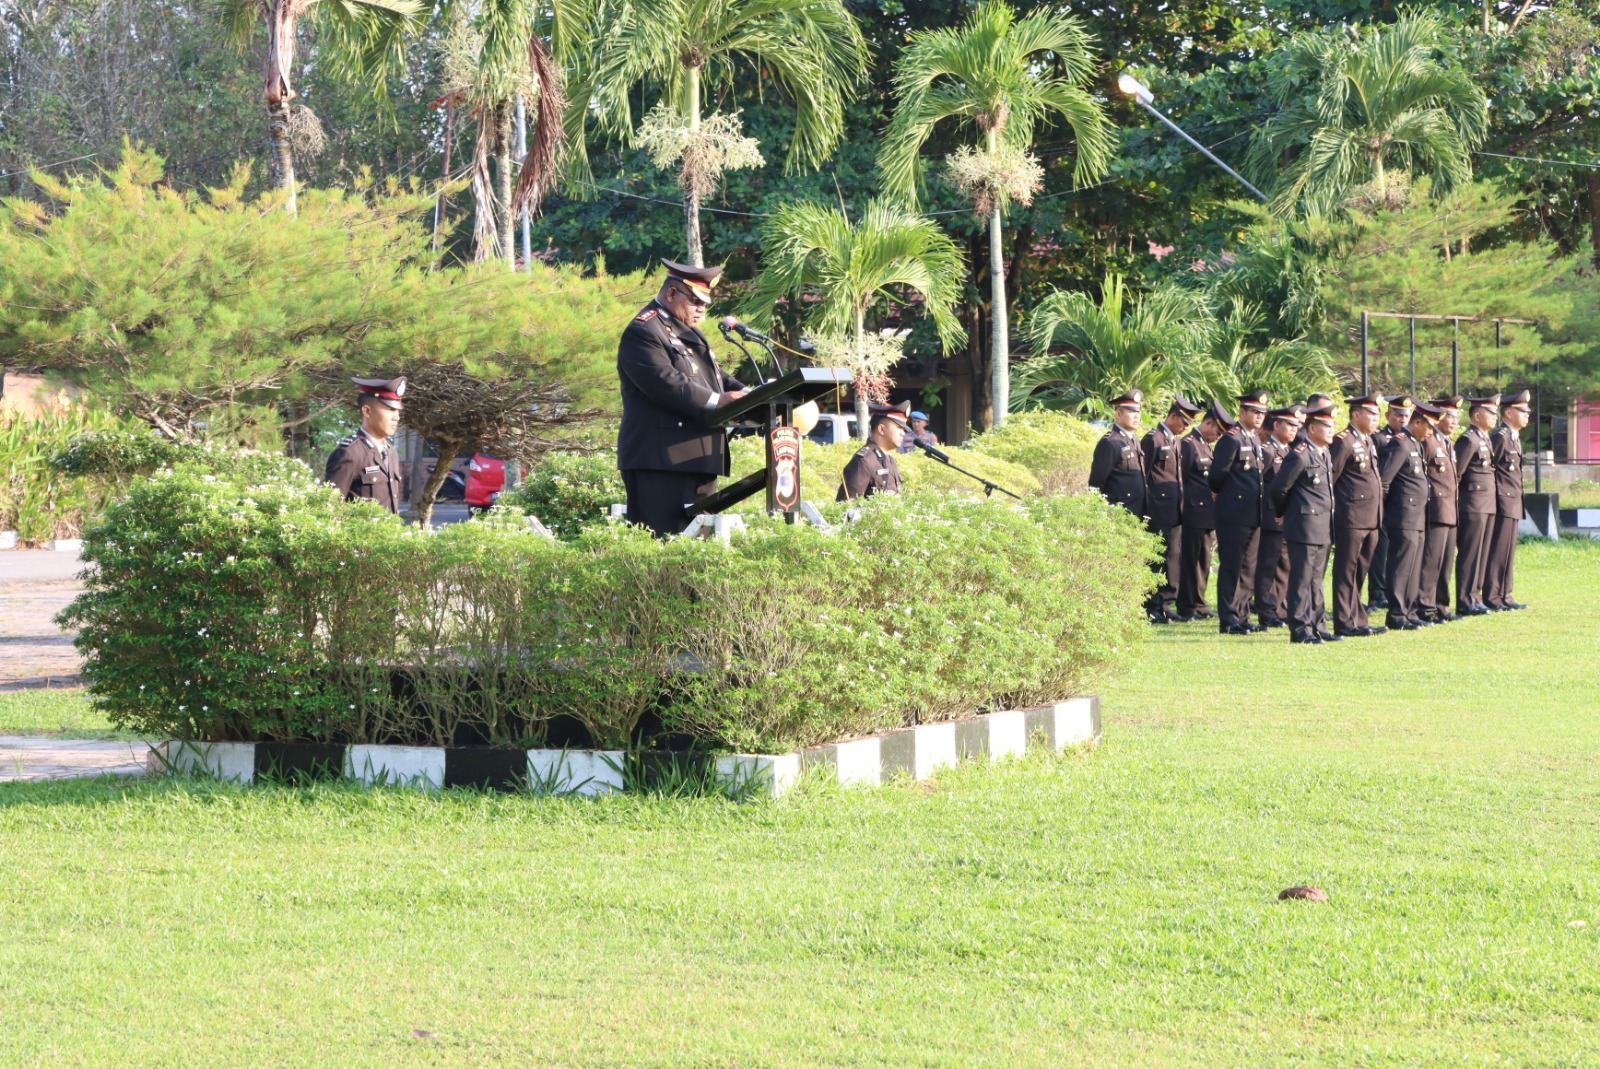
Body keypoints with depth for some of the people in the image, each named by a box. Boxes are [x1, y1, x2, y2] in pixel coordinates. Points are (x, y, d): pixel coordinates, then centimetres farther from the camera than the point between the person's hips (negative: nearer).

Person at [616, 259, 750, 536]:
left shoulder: (687, 332, 22)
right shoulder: (643, 332, -11)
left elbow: (715, 375, 24)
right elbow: (666, 383, -23)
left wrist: (745, 395, 4)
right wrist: (717, 400, -26)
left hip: (698, 459, 10)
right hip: (662, 460, -10)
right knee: (664, 544, -12)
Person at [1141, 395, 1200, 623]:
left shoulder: (1176, 442, 18)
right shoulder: (1153, 439, -8)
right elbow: (1142, 475, -10)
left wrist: (1181, 504, 16)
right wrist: (1148, 507, -11)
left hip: (1175, 510, 8)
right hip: (1160, 510, -8)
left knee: (1174, 557, 8)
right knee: (1158, 558, -7)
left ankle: (1166, 604, 13)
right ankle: (1152, 607, -4)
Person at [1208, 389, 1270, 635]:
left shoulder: (1255, 440, 16)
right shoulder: (1231, 439, -11)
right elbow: (1218, 475, -13)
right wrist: (1227, 494, 4)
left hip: (1253, 515, 8)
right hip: (1234, 514, -8)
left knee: (1248, 569, 11)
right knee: (1231, 568, -4)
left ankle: (1241, 616, 17)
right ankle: (1228, 620, -2)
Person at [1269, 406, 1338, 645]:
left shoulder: (1325, 454, 13)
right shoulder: (1300, 455, -14)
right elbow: (1278, 488, -11)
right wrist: (1285, 513, 4)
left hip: (1323, 530, 8)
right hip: (1304, 528, -8)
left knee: (1316, 580, 13)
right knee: (1302, 580, -4)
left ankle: (1318, 626, 18)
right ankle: (1300, 629, -1)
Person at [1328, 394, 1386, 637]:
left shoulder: (1368, 441, 16)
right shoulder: (1344, 441, -12)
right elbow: (1329, 477, -12)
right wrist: (1331, 507, -8)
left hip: (1371, 518, 9)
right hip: (1351, 517, -9)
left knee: (1360, 573, 13)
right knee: (1346, 572, -3)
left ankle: (1358, 620, 18)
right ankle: (1345, 623, -1)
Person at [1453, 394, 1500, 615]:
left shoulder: (1486, 439, 17)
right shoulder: (1468, 440, -13)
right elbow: (1455, 474, -14)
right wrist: (1454, 506, -13)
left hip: (1488, 505, 9)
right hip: (1473, 505, -9)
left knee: (1482, 554, 12)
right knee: (1469, 554, -5)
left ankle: (1475, 596, 18)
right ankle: (1465, 602, -3)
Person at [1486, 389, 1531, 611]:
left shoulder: (1514, 437, 16)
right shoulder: (1500, 437, -14)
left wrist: (1517, 499, 17)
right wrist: (1492, 499, -16)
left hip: (1513, 503, 10)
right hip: (1503, 502, -10)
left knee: (1508, 552, 13)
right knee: (1498, 552, -7)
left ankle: (1504, 596, 18)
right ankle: (1492, 599, -4)